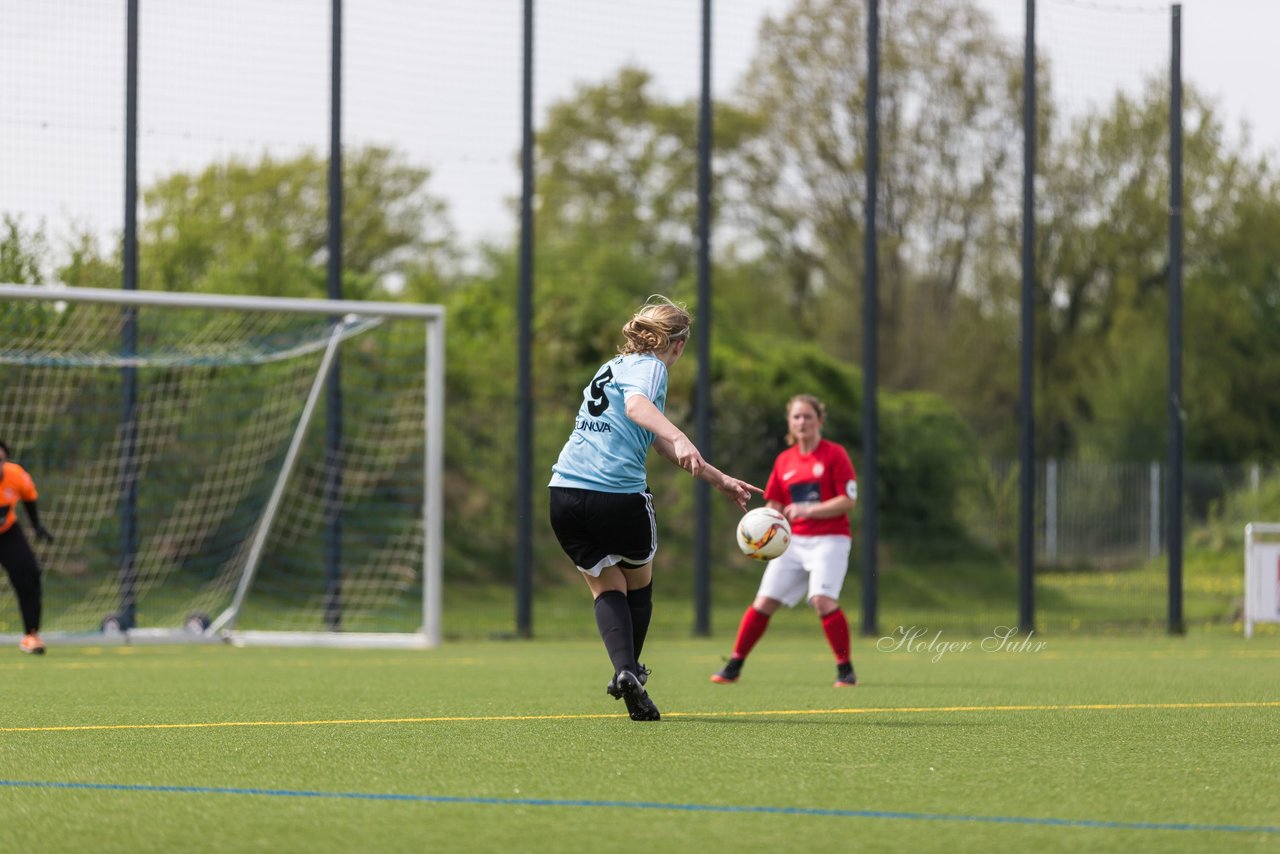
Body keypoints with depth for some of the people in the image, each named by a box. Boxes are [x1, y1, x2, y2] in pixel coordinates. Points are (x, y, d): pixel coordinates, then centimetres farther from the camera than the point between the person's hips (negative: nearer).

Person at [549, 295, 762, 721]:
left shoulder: (614, 366, 27)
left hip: (565, 493, 6)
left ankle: (624, 670, -11)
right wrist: (679, 439, -40)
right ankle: (631, 675, 20)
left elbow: (659, 441, 33)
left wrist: (720, 480, 37)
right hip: (619, 494, -6)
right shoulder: (649, 367, 1)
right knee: (639, 584, 18)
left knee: (606, 588, 11)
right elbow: (636, 405, -25)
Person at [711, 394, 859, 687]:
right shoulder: (784, 460, 11)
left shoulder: (835, 454, -4)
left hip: (829, 539, -5)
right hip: (793, 540, 5)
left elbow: (848, 501, -10)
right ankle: (734, 666, 9)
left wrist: (808, 510, -19)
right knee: (764, 602, -1)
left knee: (823, 600, -23)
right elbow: (775, 507, 17)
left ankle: (845, 670, -11)